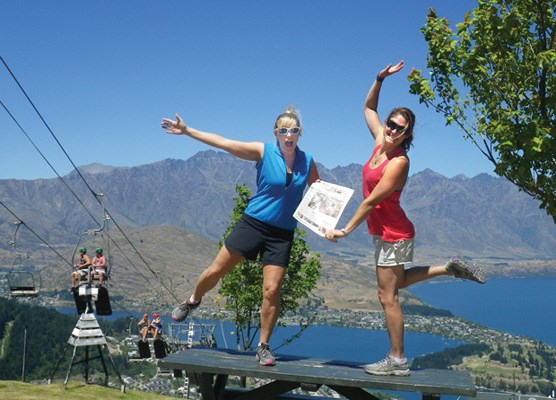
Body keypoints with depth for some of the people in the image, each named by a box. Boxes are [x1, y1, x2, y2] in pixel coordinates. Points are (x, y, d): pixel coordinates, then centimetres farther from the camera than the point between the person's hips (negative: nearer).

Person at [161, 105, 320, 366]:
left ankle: (263, 346, 12)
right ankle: (192, 301, 35)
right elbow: (223, 142, -9)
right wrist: (187, 131, -13)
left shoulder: (307, 162, 1)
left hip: (281, 235, 1)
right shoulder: (263, 152, -7)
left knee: (272, 290, -4)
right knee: (216, 270, 3)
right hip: (252, 224, -1)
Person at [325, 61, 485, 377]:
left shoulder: (398, 162, -21)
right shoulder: (380, 143, 1)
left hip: (392, 234, -9)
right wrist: (380, 79, 2)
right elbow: (369, 107, 15)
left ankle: (398, 361, 7)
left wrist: (346, 230, -18)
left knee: (388, 296, -3)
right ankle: (450, 268, 30)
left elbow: (371, 201, -21)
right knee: (394, 284, 23)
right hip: (384, 232, 9)